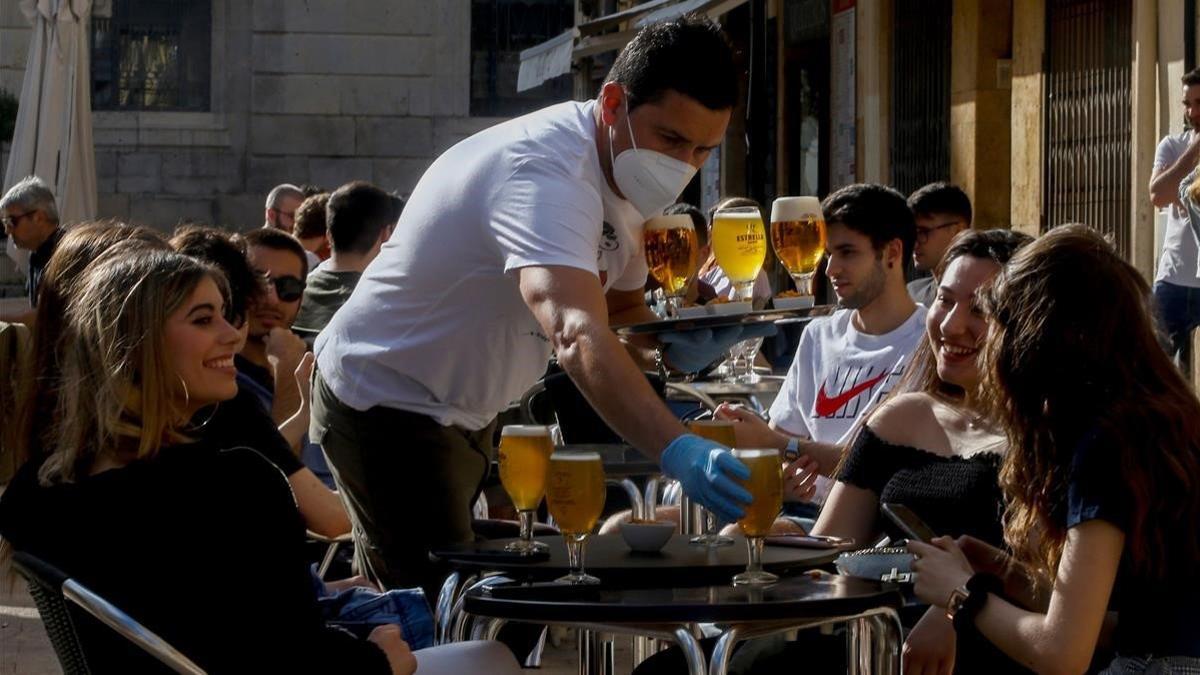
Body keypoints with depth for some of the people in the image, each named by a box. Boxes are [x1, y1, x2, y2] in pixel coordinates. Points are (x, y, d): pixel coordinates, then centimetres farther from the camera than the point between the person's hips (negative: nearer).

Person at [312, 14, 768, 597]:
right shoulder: (544, 173, -33)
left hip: (465, 413, 10)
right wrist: (677, 450, -62)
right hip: (384, 403, -10)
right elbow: (577, 335, -49)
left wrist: (669, 351, -14)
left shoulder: (624, 174, -2)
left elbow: (619, 310, 10)